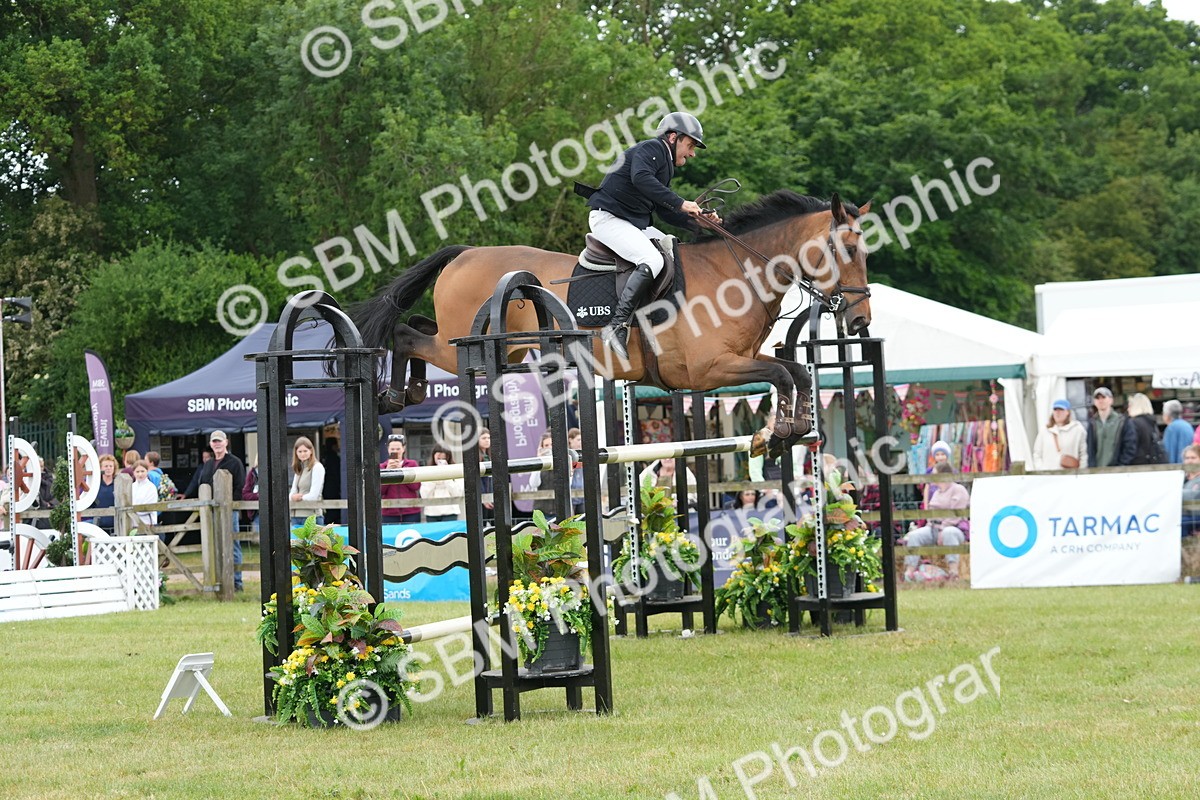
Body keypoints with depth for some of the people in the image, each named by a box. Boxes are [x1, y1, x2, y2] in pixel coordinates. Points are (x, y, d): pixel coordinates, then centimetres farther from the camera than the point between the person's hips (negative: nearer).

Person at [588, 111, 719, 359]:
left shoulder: (665, 164, 23)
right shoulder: (651, 149, -9)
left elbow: (664, 211, 24)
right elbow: (640, 178, -30)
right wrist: (680, 204, -29)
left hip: (636, 224, 11)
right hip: (608, 218, -11)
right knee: (653, 260, -29)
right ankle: (617, 327, -36)